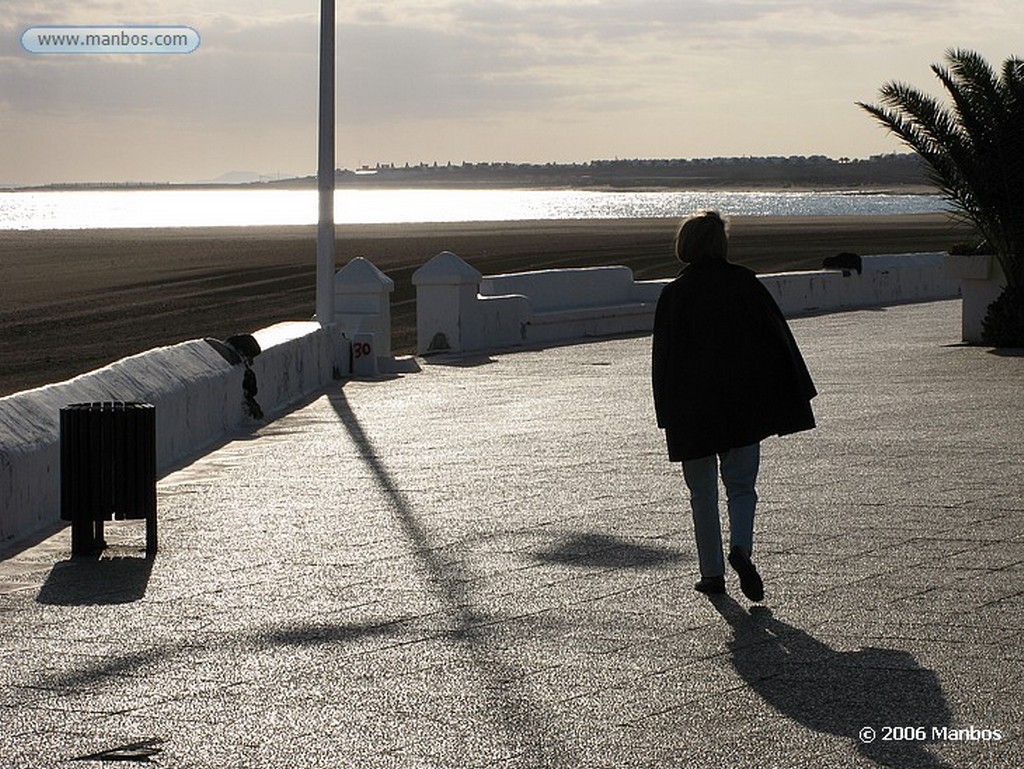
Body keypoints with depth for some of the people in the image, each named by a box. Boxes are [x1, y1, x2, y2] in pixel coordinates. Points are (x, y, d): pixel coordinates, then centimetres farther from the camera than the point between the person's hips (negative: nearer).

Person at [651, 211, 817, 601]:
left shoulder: (674, 294, -5)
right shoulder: (745, 283, -2)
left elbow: (663, 355, -3)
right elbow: (779, 338, 1)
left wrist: (668, 414, 5)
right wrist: (796, 396, 7)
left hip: (692, 408, -1)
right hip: (744, 407, 1)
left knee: (703, 494, 11)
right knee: (742, 486, 9)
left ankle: (712, 572, 12)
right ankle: (740, 548, -16)